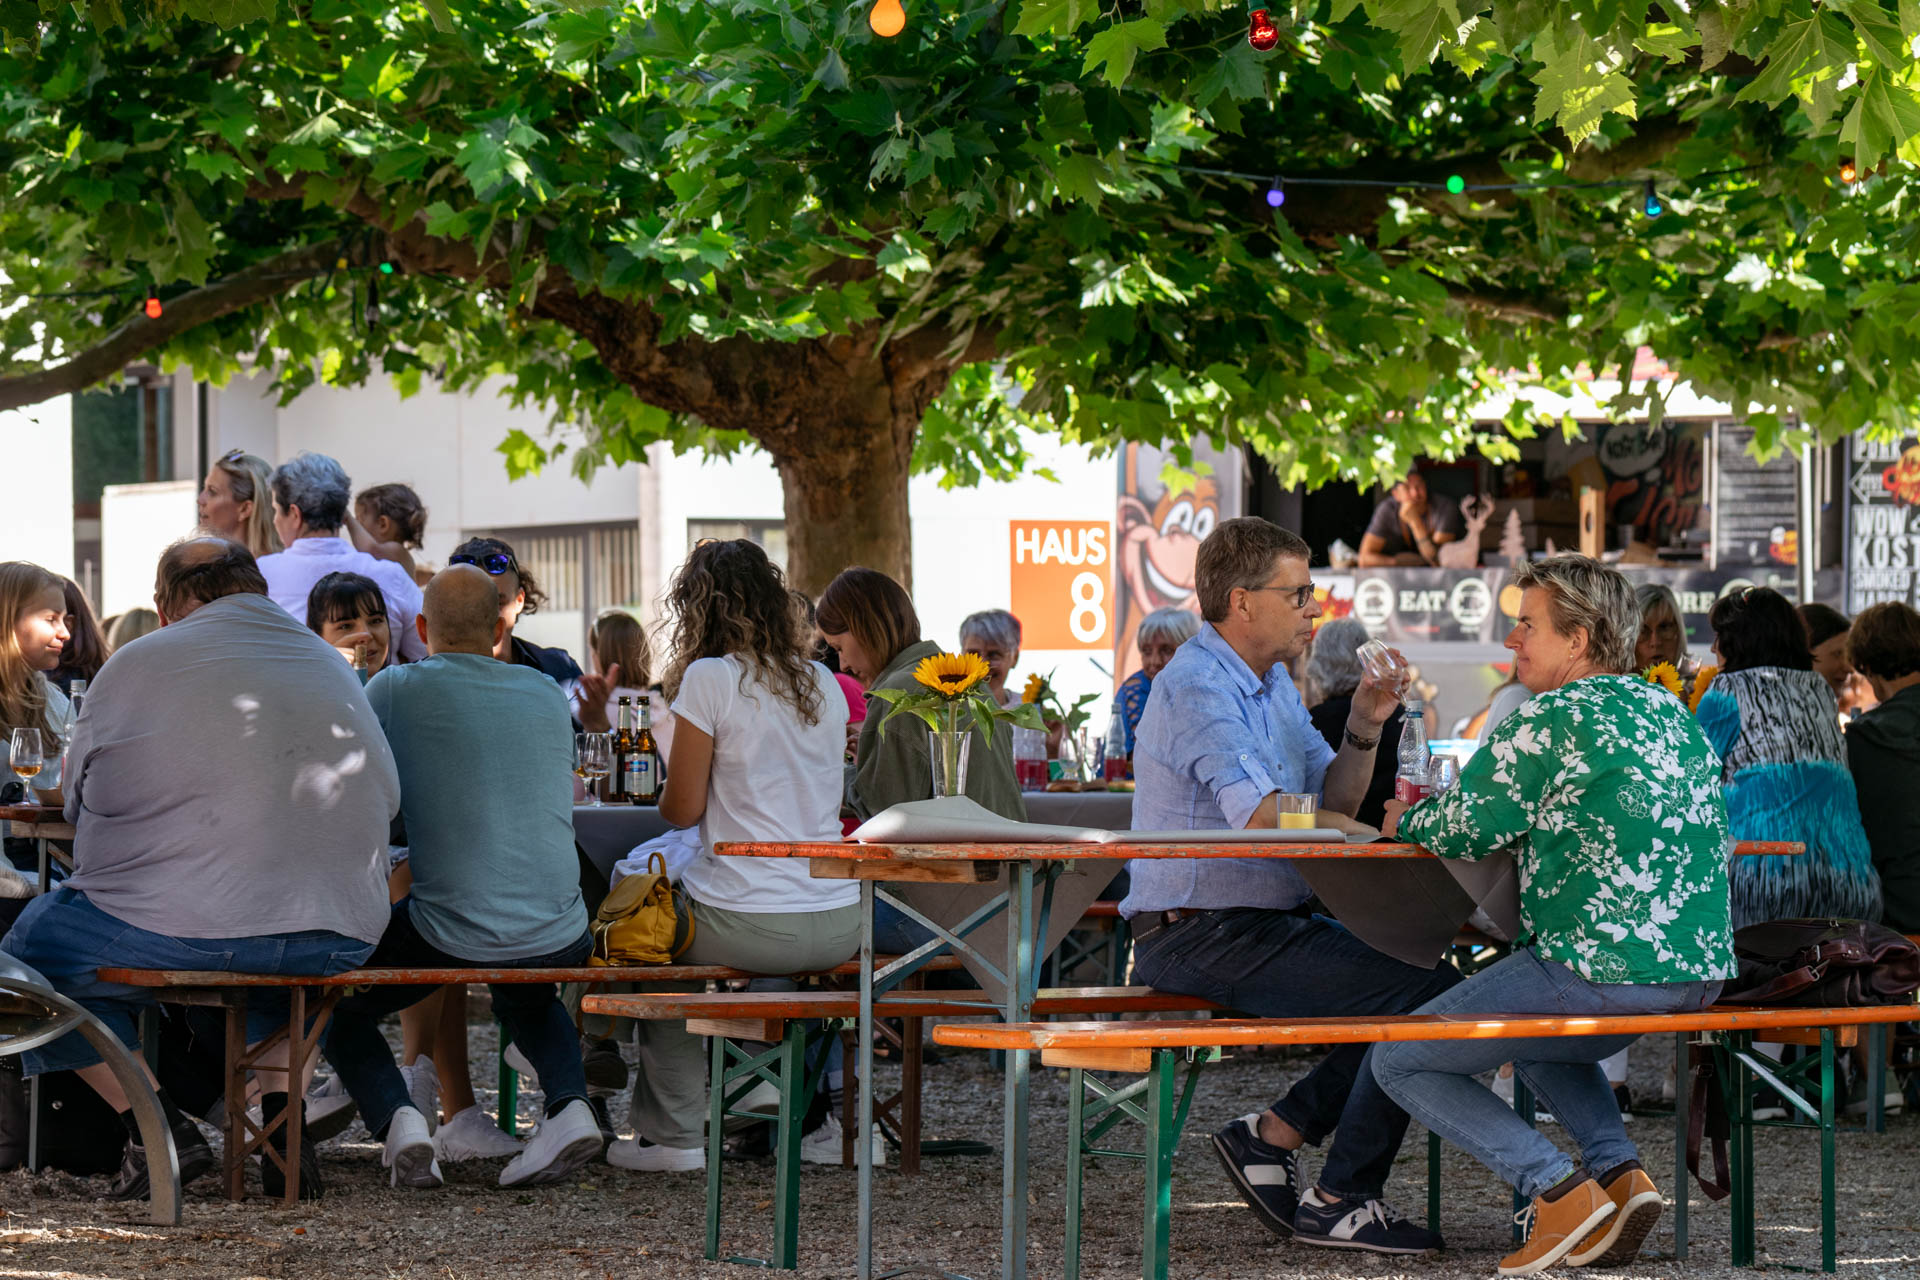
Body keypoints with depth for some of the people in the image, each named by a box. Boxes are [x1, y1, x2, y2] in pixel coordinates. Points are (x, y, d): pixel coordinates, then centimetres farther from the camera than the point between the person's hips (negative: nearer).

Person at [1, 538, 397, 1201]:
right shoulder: (333, 666, 14)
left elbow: (79, 801, 11)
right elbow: (386, 797, 25)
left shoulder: (140, 665, 0)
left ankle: (158, 1126, 3)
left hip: (189, 930, -5)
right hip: (340, 940, 6)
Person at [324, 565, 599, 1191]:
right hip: (559, 938, 4)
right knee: (526, 995, 39)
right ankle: (569, 1104, 11)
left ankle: (394, 1117, -5)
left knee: (336, 1005, 22)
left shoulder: (395, 689, -2)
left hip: (449, 936, -4)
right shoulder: (546, 694, 10)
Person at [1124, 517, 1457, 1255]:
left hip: (1266, 925, 10)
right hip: (1203, 937, -10)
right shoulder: (1197, 688, -16)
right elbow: (1264, 815, -27)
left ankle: (1272, 1135, 7)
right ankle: (1339, 1202, -9)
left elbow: (1333, 803, 17)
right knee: (1425, 996, -18)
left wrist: (1364, 729, -1)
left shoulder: (1271, 683, 17)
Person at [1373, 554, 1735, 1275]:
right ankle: (1618, 1170, 14)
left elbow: (1464, 832, -7)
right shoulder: (1668, 711, 15)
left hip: (1602, 970, -9)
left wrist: (1405, 820, 16)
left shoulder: (1550, 718, -10)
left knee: (1400, 1061, 5)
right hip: (1700, 972, 9)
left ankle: (1557, 1189, -8)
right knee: (1536, 1040, 37)